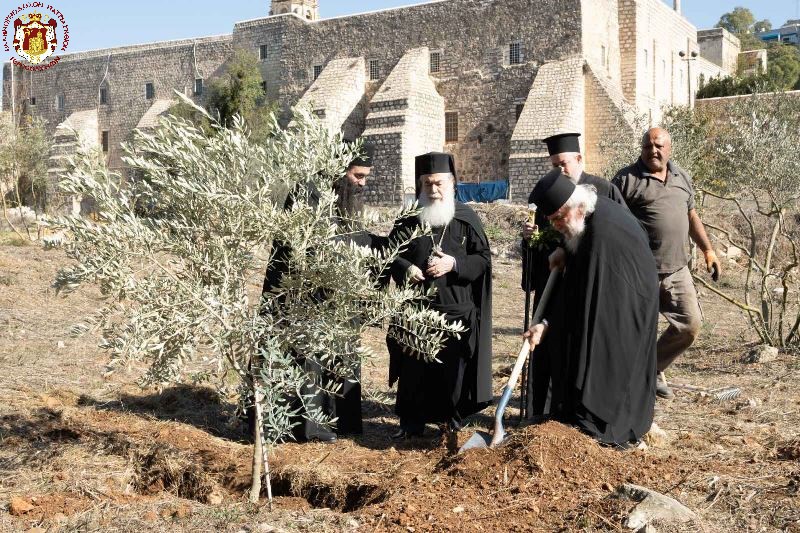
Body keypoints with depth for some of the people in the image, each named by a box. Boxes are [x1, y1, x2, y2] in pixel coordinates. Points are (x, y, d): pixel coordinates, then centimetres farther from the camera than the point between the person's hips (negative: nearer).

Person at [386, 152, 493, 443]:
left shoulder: (466, 218, 1)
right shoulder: (409, 219, 5)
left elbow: (484, 258, 0)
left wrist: (454, 263, -16)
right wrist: (406, 268, -12)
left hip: (457, 310, -1)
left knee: (452, 366, 5)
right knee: (414, 366, 6)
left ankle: (452, 421, 21)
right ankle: (412, 422, 20)